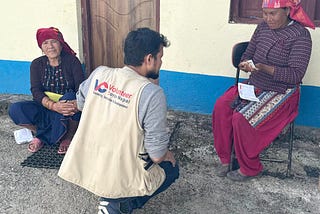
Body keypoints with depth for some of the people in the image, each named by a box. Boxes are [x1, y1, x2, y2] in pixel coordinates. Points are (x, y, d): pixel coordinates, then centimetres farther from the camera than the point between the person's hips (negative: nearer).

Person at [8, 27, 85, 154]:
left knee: (69, 96, -36)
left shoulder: (72, 61, -6)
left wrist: (77, 104, -40)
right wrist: (53, 106, -34)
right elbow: (36, 91, -13)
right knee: (15, 110, -23)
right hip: (46, 108, 2)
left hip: (68, 108, -2)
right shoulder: (37, 64, 1)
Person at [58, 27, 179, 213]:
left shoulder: (99, 73, -5)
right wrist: (168, 155, 6)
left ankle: (110, 198, 18)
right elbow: (156, 155, -17)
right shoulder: (152, 94, -21)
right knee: (172, 168, 20)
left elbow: (80, 104, 16)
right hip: (118, 180, -6)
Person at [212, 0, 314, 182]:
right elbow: (248, 54, 12)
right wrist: (245, 64, -13)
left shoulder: (301, 35, -13)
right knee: (221, 106, -17)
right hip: (253, 85, 6)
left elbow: (296, 74, -19)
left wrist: (265, 68, -33)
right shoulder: (263, 27, 6)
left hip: (281, 92, -6)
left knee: (242, 118, -27)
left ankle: (250, 169, -5)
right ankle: (224, 158, -3)